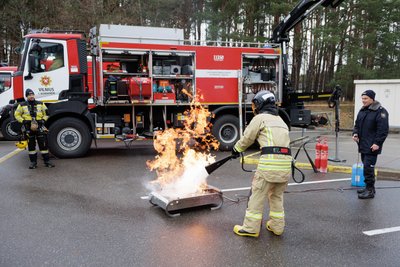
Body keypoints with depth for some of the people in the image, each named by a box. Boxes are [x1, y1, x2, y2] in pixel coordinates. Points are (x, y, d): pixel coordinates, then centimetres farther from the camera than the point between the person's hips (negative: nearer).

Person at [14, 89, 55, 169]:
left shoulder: (40, 104, 8)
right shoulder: (22, 105, 4)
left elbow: (46, 113, 14)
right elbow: (17, 115, 9)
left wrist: (43, 120, -2)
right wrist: (23, 121, -5)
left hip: (40, 127, 0)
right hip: (28, 128, 0)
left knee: (43, 144, -1)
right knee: (31, 145, 6)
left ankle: (47, 161, 4)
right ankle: (33, 162, 14)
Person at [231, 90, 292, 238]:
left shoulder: (260, 118, 3)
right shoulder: (280, 120, 25)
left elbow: (247, 138, 7)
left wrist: (236, 149, 24)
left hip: (270, 160, -7)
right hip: (286, 161, 7)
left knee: (257, 194, 3)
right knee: (277, 195, 20)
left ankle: (251, 228, 9)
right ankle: (277, 226, 27)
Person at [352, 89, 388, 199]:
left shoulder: (380, 111, -11)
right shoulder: (362, 111, 14)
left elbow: (383, 129, -15)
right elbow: (357, 125, 23)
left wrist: (377, 143, -19)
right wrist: (355, 133, 4)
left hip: (372, 147, -8)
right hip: (363, 145, 8)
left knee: (368, 168, -10)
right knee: (366, 167, 14)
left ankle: (370, 191, -2)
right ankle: (369, 187, 25)